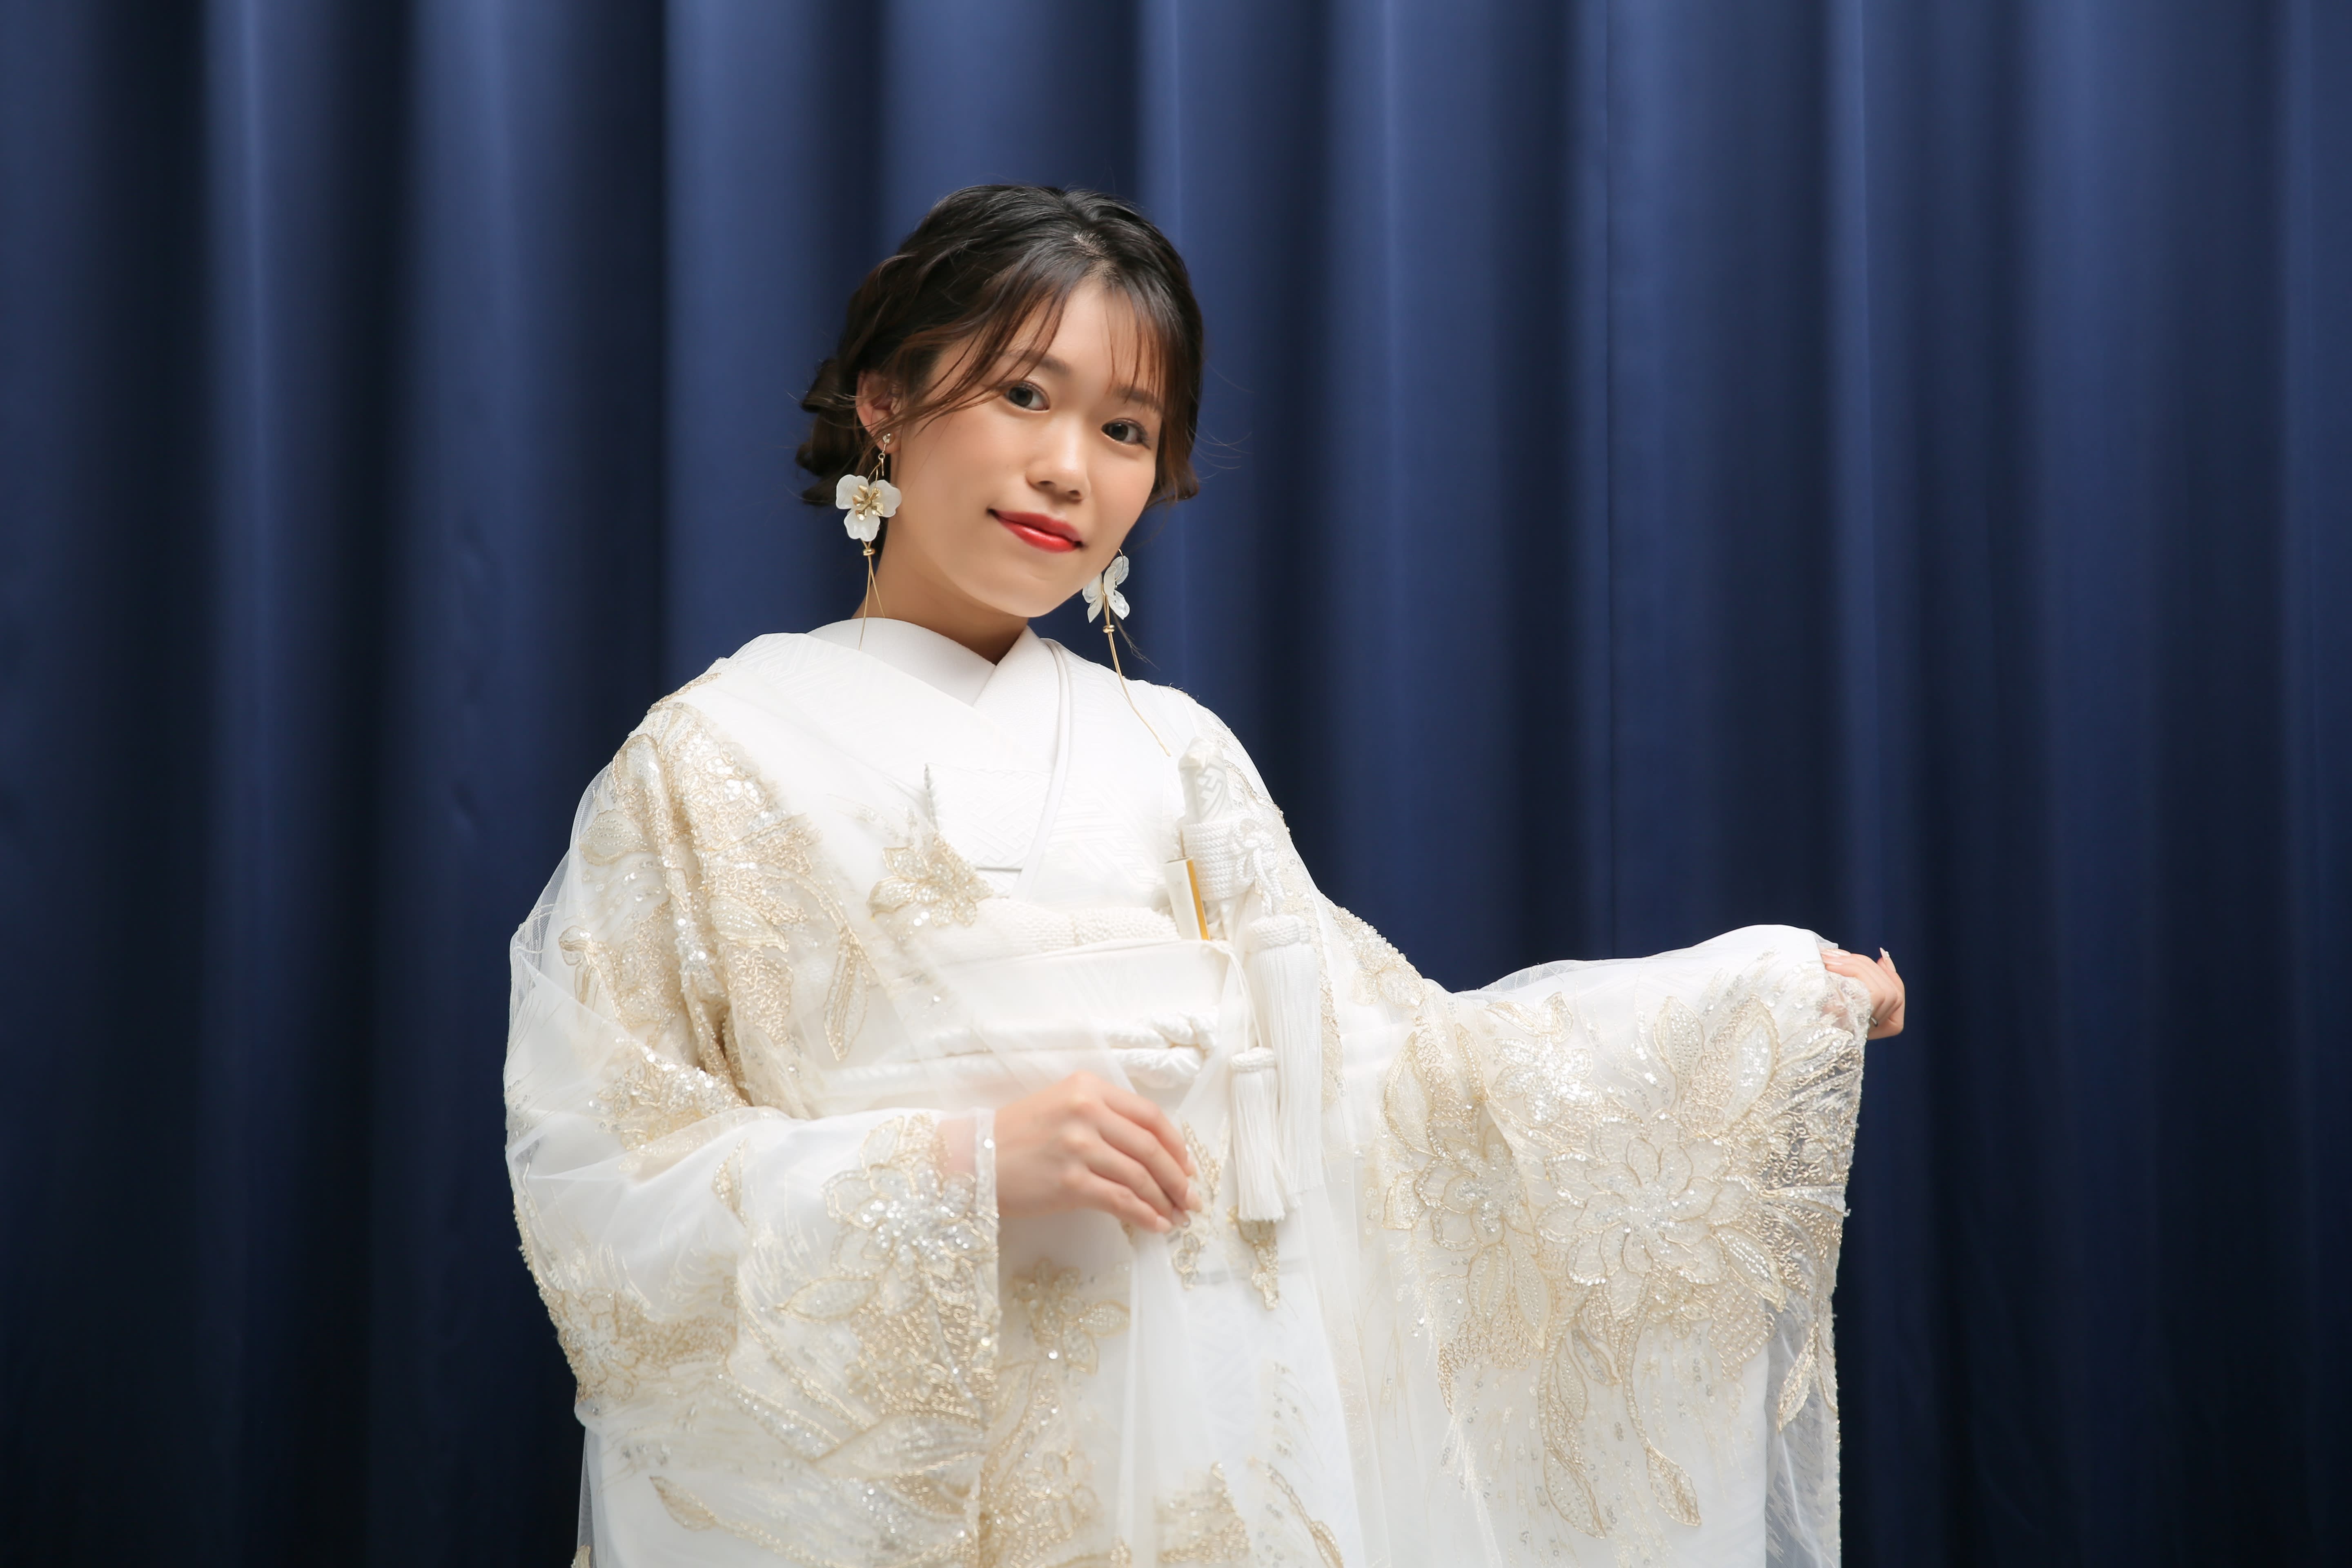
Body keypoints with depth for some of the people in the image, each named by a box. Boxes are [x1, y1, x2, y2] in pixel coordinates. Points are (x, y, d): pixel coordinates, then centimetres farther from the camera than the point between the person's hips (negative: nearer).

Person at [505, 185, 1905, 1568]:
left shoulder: (1171, 755, 8)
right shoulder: (716, 759, -2)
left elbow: (1378, 1057, 7)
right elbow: (596, 1172, -8)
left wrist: (1775, 992, 7)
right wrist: (961, 1164, -17)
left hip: (1190, 1448, 3)